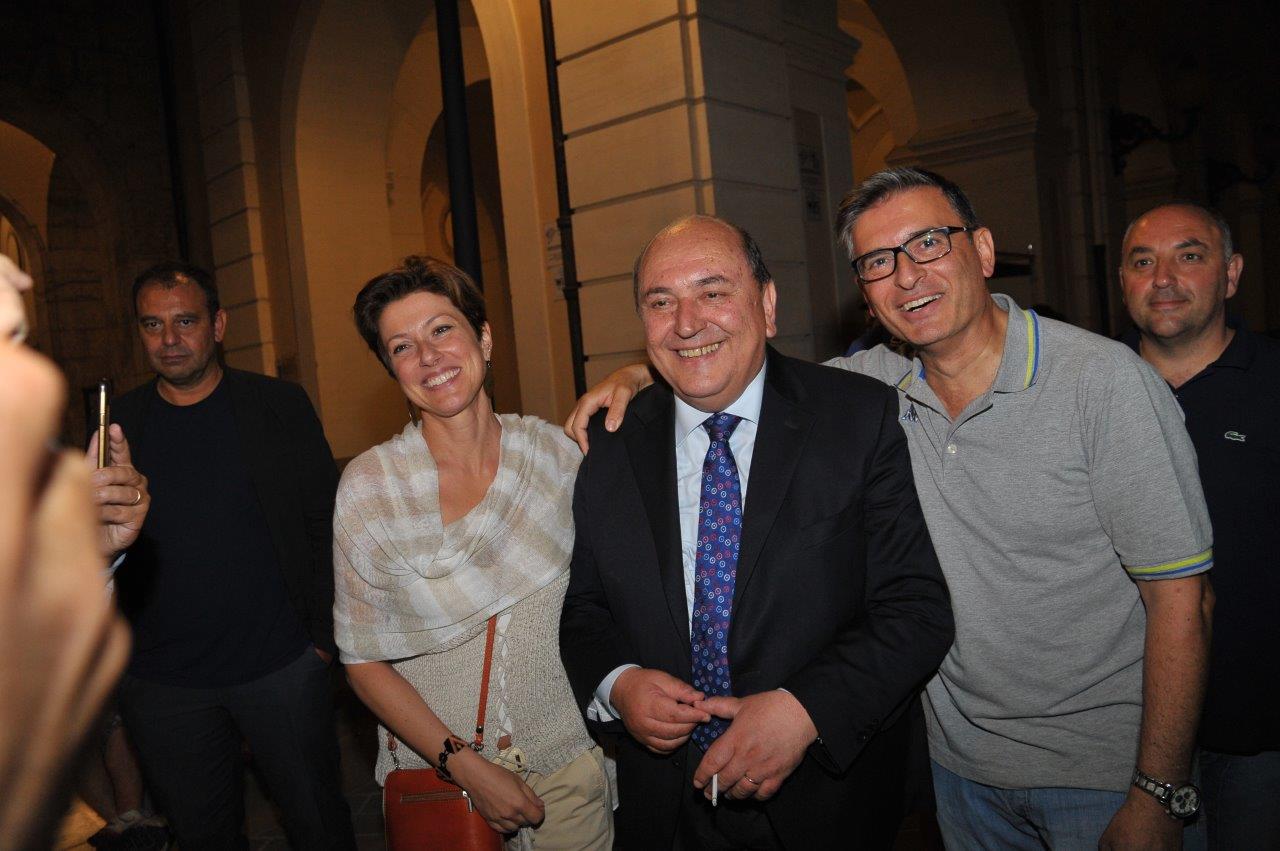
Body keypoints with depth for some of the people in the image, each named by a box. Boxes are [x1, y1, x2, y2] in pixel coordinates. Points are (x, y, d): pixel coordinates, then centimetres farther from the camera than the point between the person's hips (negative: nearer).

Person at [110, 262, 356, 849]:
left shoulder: (280, 406, -2)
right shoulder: (117, 423, 2)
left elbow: (324, 524, -1)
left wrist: (323, 635, -5)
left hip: (282, 666, -1)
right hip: (161, 683, 2)